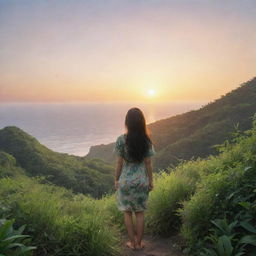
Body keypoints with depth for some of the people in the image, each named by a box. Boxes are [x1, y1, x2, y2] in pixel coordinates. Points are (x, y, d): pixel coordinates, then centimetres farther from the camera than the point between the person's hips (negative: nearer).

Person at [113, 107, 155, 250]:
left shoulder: (121, 139, -14)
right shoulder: (146, 140, -8)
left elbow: (119, 163, -8)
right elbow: (148, 163, -4)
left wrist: (116, 180, 5)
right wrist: (151, 181, 8)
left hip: (125, 181, -2)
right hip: (141, 181, 2)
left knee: (128, 212, 14)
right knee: (140, 212, 15)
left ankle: (133, 242, 23)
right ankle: (139, 242, 25)